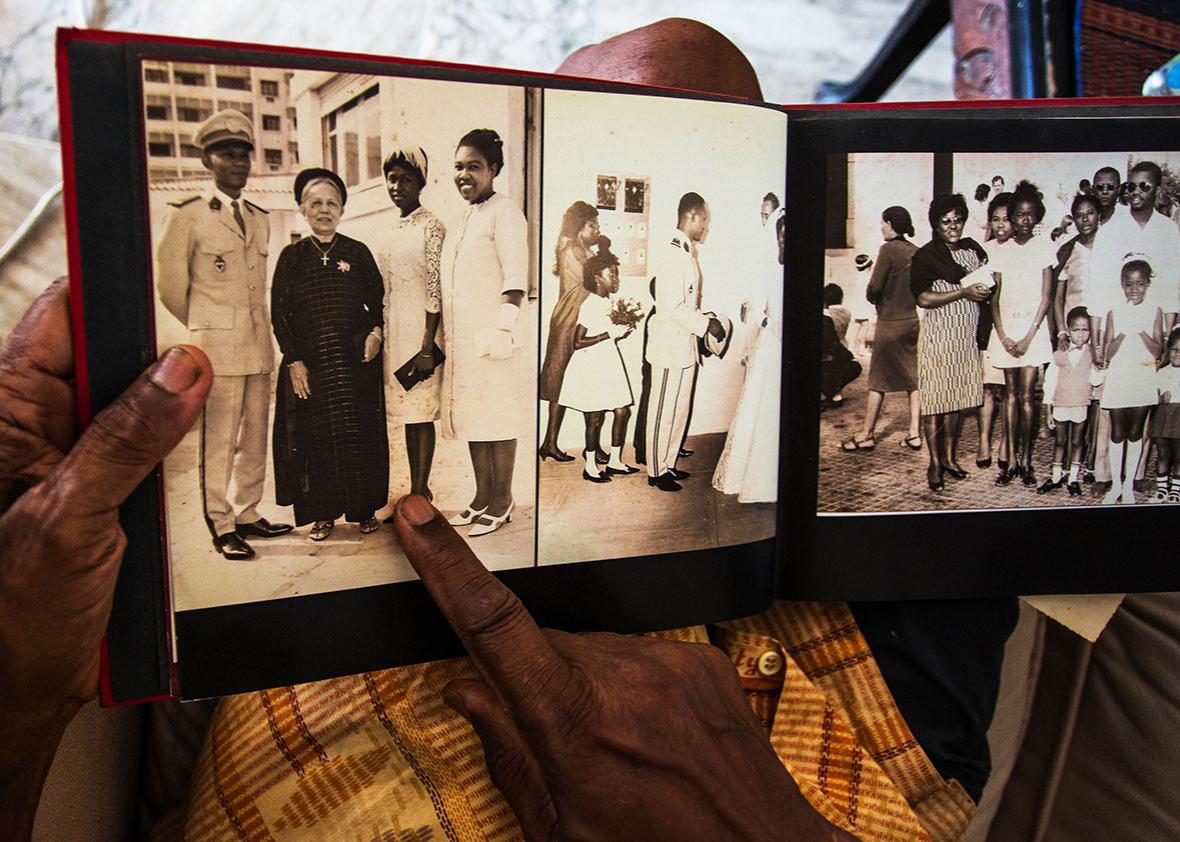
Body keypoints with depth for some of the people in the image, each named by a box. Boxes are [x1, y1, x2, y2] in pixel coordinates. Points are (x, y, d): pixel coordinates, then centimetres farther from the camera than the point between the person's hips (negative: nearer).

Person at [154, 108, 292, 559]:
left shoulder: (259, 219, 15)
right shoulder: (187, 214, -2)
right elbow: (170, 286, 2)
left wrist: (258, 331, 16)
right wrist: (205, 332, 10)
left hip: (259, 348, 6)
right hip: (216, 349, -5)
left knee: (255, 438, 10)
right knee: (218, 443, -1)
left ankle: (247, 514, 22)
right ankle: (222, 527, 8)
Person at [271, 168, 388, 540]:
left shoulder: (358, 252, 6)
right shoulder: (292, 256, 5)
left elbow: (379, 300, 11)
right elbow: (279, 313, 3)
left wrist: (377, 332, -8)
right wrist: (293, 361, -5)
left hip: (356, 359, 0)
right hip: (309, 362, 0)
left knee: (360, 434, 3)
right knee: (315, 436, 3)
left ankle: (363, 508, 16)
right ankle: (323, 513, 15)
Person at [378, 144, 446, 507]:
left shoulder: (431, 226, -7)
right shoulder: (393, 229, 16)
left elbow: (436, 290, -13)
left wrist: (427, 347, -18)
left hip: (419, 333, -8)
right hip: (393, 334, 8)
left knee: (420, 413, -4)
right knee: (407, 413, 10)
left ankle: (420, 495, 2)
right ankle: (416, 492, 18)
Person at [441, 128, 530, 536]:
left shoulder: (504, 211, -7)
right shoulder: (465, 217, 19)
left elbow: (515, 280, -15)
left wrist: (502, 330, -21)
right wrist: (443, 333, 20)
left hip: (493, 341, -9)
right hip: (464, 341, 9)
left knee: (497, 423, -1)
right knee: (471, 421, 12)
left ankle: (502, 503, 9)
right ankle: (483, 498, 22)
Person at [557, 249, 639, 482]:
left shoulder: (610, 303, 10)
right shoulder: (590, 305, -15)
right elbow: (578, 343, -19)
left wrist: (622, 333, 1)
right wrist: (609, 335, -22)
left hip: (610, 364, 8)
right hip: (591, 367, -8)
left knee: (623, 411, 6)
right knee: (595, 417, 0)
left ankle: (615, 462, 20)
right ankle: (590, 467, 14)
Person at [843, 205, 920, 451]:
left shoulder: (888, 249, -14)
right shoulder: (917, 251, 5)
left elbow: (874, 288, -17)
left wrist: (874, 298, 4)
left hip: (890, 322, -6)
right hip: (913, 320, 6)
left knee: (878, 381, 1)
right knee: (913, 377, 10)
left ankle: (867, 435, 8)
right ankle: (914, 433, 13)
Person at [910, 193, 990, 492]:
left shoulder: (972, 249, 12)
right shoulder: (925, 255, -6)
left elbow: (986, 283, 27)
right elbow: (923, 298, -16)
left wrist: (985, 290, 4)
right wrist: (965, 292, -16)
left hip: (967, 335, 6)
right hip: (938, 335, -6)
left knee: (958, 399, 10)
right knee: (935, 400, -2)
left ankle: (949, 457, 23)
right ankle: (934, 464, 7)